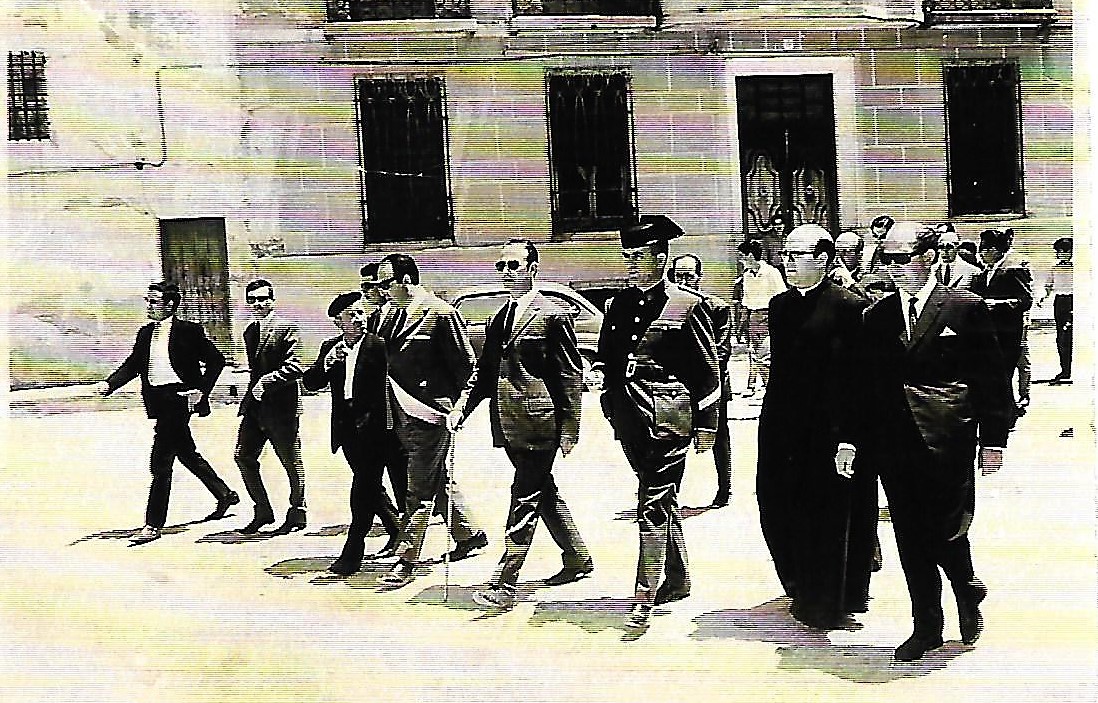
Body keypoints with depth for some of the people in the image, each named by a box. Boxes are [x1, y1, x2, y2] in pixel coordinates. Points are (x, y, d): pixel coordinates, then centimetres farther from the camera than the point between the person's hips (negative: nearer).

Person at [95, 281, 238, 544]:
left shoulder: (189, 331, -7)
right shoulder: (145, 333, 13)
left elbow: (216, 359, -5)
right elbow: (132, 364, 12)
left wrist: (201, 390, -13)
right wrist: (109, 384, -4)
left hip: (177, 398, -8)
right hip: (157, 400, 8)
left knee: (160, 462, -8)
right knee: (187, 454, 19)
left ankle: (153, 525, -2)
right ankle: (225, 495, 37)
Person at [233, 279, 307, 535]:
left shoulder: (286, 328, -8)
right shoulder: (249, 332, 16)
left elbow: (294, 368, -16)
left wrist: (267, 382, -21)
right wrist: (249, 397, 14)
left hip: (281, 406, -7)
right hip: (255, 407, 8)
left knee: (291, 462, 3)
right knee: (243, 456, 4)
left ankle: (297, 514, 17)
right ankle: (263, 511, 16)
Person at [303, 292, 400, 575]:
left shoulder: (379, 346, -9)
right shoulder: (329, 347, 8)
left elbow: (386, 387, -12)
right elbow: (311, 383, 0)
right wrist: (327, 362, -16)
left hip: (372, 427, -6)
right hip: (346, 428, 6)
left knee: (363, 489, -7)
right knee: (370, 487, 17)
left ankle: (352, 554, -1)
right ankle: (398, 532, 37)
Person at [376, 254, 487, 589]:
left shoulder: (440, 313, -12)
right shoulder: (396, 315, 12)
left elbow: (466, 363, -10)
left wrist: (458, 407, -8)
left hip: (430, 415, -8)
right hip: (405, 417, 8)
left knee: (419, 490, -4)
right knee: (439, 479, 18)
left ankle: (406, 560, 1)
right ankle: (469, 535, 33)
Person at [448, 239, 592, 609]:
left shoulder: (552, 315, -7)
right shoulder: (498, 319, 15)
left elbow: (571, 375, -8)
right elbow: (485, 370, 17)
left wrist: (569, 429, -11)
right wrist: (462, 406, 2)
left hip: (539, 423, -8)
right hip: (509, 423, 8)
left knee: (524, 498, -5)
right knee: (543, 492, 18)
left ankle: (504, 585, -2)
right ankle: (578, 558, 34)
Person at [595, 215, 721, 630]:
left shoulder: (686, 306, -5)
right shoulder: (620, 305, 11)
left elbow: (708, 372, -4)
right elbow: (606, 359, 19)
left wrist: (707, 424, -5)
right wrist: (611, 409, 17)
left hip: (667, 420, -6)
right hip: (629, 420, 6)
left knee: (653, 505, -9)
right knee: (663, 501, 17)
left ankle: (645, 596, -6)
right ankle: (676, 580, 30)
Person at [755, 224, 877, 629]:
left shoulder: (849, 306, -10)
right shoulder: (780, 305, 11)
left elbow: (857, 379, -14)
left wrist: (848, 439, -19)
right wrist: (770, 424, 11)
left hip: (830, 435, -6)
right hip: (785, 433, 6)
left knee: (829, 519, 5)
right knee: (779, 511, 10)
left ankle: (827, 604, 23)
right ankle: (803, 590, 34)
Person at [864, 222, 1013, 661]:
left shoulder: (967, 308, -2)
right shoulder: (878, 317, 9)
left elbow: (992, 378, -1)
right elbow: (870, 383, 10)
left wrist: (993, 439, -5)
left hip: (946, 442, -4)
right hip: (894, 444, 4)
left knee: (944, 530, -4)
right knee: (911, 537, 9)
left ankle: (967, 589, 29)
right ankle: (927, 627, 22)